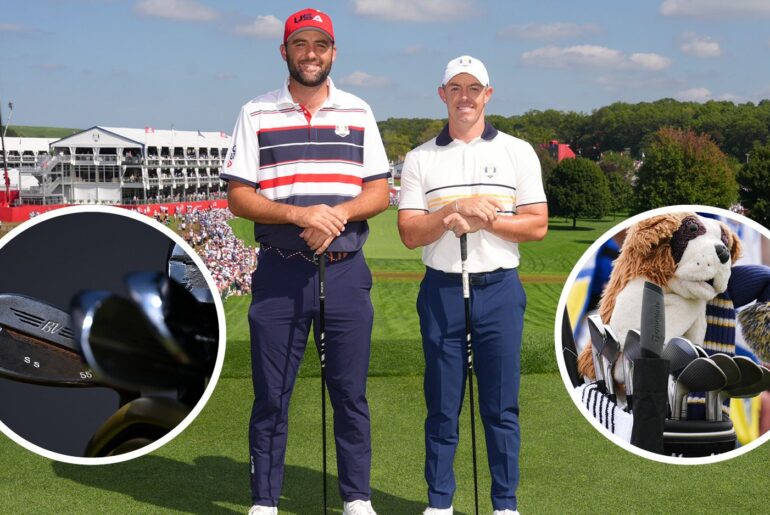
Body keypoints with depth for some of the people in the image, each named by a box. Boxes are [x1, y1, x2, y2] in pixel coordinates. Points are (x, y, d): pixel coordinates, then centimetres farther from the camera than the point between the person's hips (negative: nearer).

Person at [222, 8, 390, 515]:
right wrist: (298, 214, -17)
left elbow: (380, 192, 6)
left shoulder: (359, 112, 10)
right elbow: (238, 197, -2)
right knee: (271, 394, 4)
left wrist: (339, 213, -14)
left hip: (346, 272, 1)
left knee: (351, 393, 6)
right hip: (279, 273, -1)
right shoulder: (256, 114, 5)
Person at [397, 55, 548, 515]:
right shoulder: (420, 159, 8)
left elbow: (538, 225, 0)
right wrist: (456, 209, -15)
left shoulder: (518, 152, 7)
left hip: (500, 290, 0)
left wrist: (484, 220, -12)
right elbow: (410, 234, -1)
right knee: (442, 405, 6)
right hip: (441, 291, 1)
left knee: (502, 405, 4)